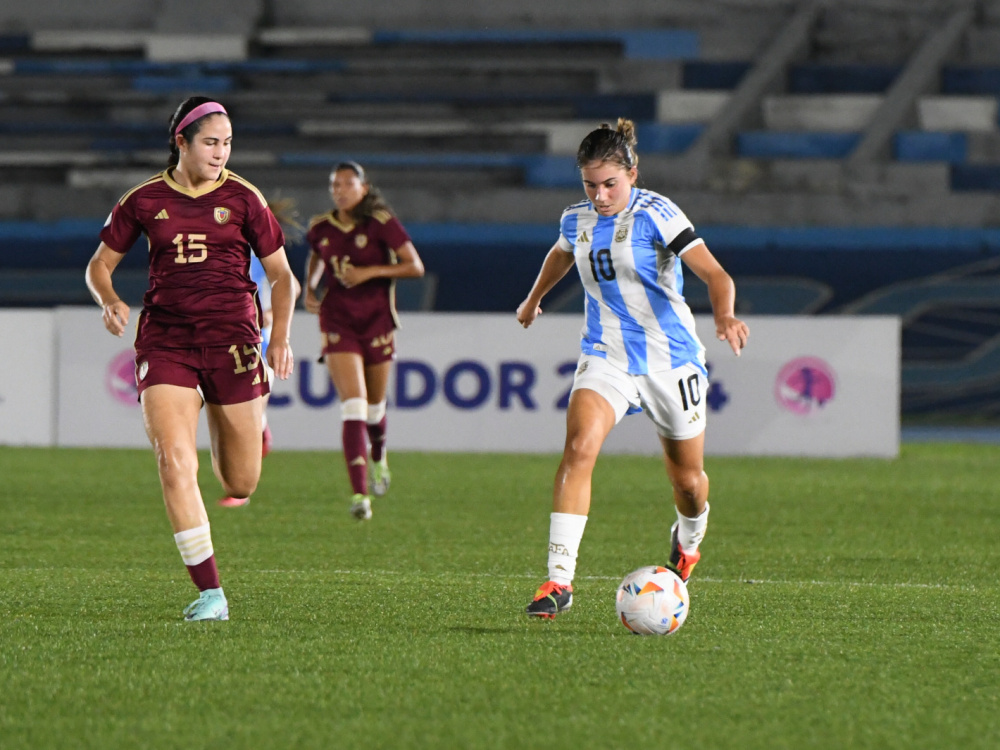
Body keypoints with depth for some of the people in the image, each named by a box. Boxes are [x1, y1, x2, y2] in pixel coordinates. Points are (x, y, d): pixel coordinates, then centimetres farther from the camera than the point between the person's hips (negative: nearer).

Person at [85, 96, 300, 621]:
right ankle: (210, 592, -13)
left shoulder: (243, 198, 2)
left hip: (231, 337, 0)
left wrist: (281, 336, -7)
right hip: (164, 337, 0)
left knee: (241, 485, 4)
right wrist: (110, 302, -9)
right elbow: (99, 265, 12)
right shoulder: (144, 200, 3)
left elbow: (282, 276, 7)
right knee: (174, 461, -19)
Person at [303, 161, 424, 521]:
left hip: (377, 321, 0)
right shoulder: (321, 228, 1)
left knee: (374, 406, 14)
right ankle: (360, 494, -21)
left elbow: (415, 266, -9)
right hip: (337, 323, 0)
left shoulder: (382, 223, -9)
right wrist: (309, 288, 8)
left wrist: (371, 272, -19)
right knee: (353, 406, -16)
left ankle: (378, 457, 51)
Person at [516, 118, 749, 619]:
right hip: (606, 357, 3)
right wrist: (533, 299, 45)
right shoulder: (578, 220, 3)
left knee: (687, 480, 9)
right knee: (579, 446, -24)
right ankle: (559, 579, -28)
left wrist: (724, 317, -41)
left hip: (670, 359, -3)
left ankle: (687, 540, 47)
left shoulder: (655, 214, -14)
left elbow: (715, 275, -20)